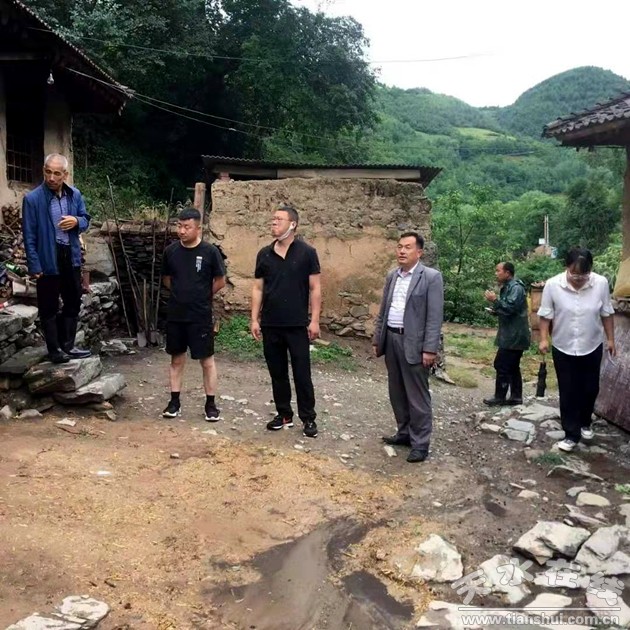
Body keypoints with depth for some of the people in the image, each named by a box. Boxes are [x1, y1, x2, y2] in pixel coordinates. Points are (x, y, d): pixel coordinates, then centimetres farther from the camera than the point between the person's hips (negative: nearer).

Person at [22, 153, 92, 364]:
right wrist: (34, 266, -15)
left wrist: (76, 221, -12)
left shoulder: (75, 194, 2)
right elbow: (29, 236, -12)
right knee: (49, 308, 5)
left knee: (73, 303, 14)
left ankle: (67, 346, 27)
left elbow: (86, 220, 12)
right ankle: (55, 350, 16)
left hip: (71, 257, 5)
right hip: (48, 259, -5)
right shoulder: (32, 199, -12)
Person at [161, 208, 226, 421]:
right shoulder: (171, 251, 1)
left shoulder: (210, 252, -9)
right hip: (175, 315, 3)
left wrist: (200, 297, 6)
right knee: (177, 359, 12)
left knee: (207, 360, 3)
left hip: (201, 316, -3)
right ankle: (174, 402, 21)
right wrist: (182, 294, 8)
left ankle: (210, 404, 13)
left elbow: (220, 281, 0)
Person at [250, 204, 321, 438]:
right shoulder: (264, 254, 6)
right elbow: (258, 289, 8)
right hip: (270, 325, 4)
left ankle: (308, 418, 13)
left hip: (298, 325, -4)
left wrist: (314, 320, -9)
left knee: (302, 373, 2)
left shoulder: (306, 252, -4)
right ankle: (284, 414, 24)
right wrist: (254, 319, 2)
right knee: (277, 373, 11)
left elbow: (315, 288, -4)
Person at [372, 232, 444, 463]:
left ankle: (420, 443, 8)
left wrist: (430, 349, -17)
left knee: (417, 395, 0)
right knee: (397, 392, 15)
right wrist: (377, 339, 13)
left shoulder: (431, 277, -8)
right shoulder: (392, 276, 12)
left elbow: (435, 316, -12)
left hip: (413, 343, -7)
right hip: (391, 339, 7)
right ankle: (404, 433, 29)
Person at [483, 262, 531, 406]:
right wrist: (495, 311, 9)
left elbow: (510, 307, -26)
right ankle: (516, 396, 17)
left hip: (514, 336, -10)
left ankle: (499, 397, 0)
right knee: (512, 367, 12)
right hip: (511, 335, 10)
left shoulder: (516, 287, -16)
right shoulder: (508, 287, 17)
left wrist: (495, 300, -19)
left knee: (502, 365, -7)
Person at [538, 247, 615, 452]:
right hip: (563, 348, -2)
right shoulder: (553, 285, -18)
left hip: (592, 347, 2)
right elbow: (546, 315, -8)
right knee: (568, 393, 5)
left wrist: (610, 339, 2)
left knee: (590, 389, 15)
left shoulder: (601, 283, -14)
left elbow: (606, 313, -2)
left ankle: (585, 423, 40)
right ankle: (572, 434, 16)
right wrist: (543, 339, -14)